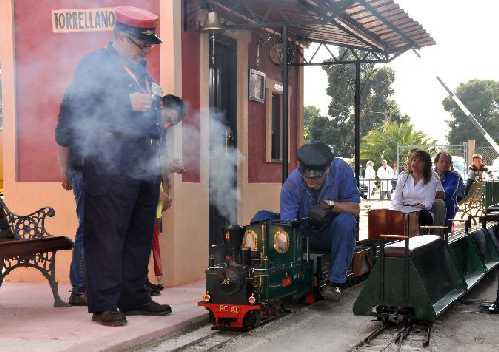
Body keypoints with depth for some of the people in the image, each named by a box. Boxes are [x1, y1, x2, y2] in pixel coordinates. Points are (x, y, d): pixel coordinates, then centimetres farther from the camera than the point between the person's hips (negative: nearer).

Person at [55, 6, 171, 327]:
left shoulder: (141, 69, 22)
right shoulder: (96, 64, -4)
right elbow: (76, 108, -15)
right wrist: (127, 103, -18)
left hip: (146, 164, 9)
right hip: (111, 164, -8)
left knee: (140, 234, 11)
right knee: (107, 234, -6)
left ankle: (135, 298, 20)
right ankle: (104, 305, -1)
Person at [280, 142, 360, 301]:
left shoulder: (341, 169, -19)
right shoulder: (292, 183, -21)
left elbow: (355, 208, -16)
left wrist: (330, 205, -33)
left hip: (331, 234, 0)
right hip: (304, 234, 0)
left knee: (345, 220, -34)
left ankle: (336, 282, -22)